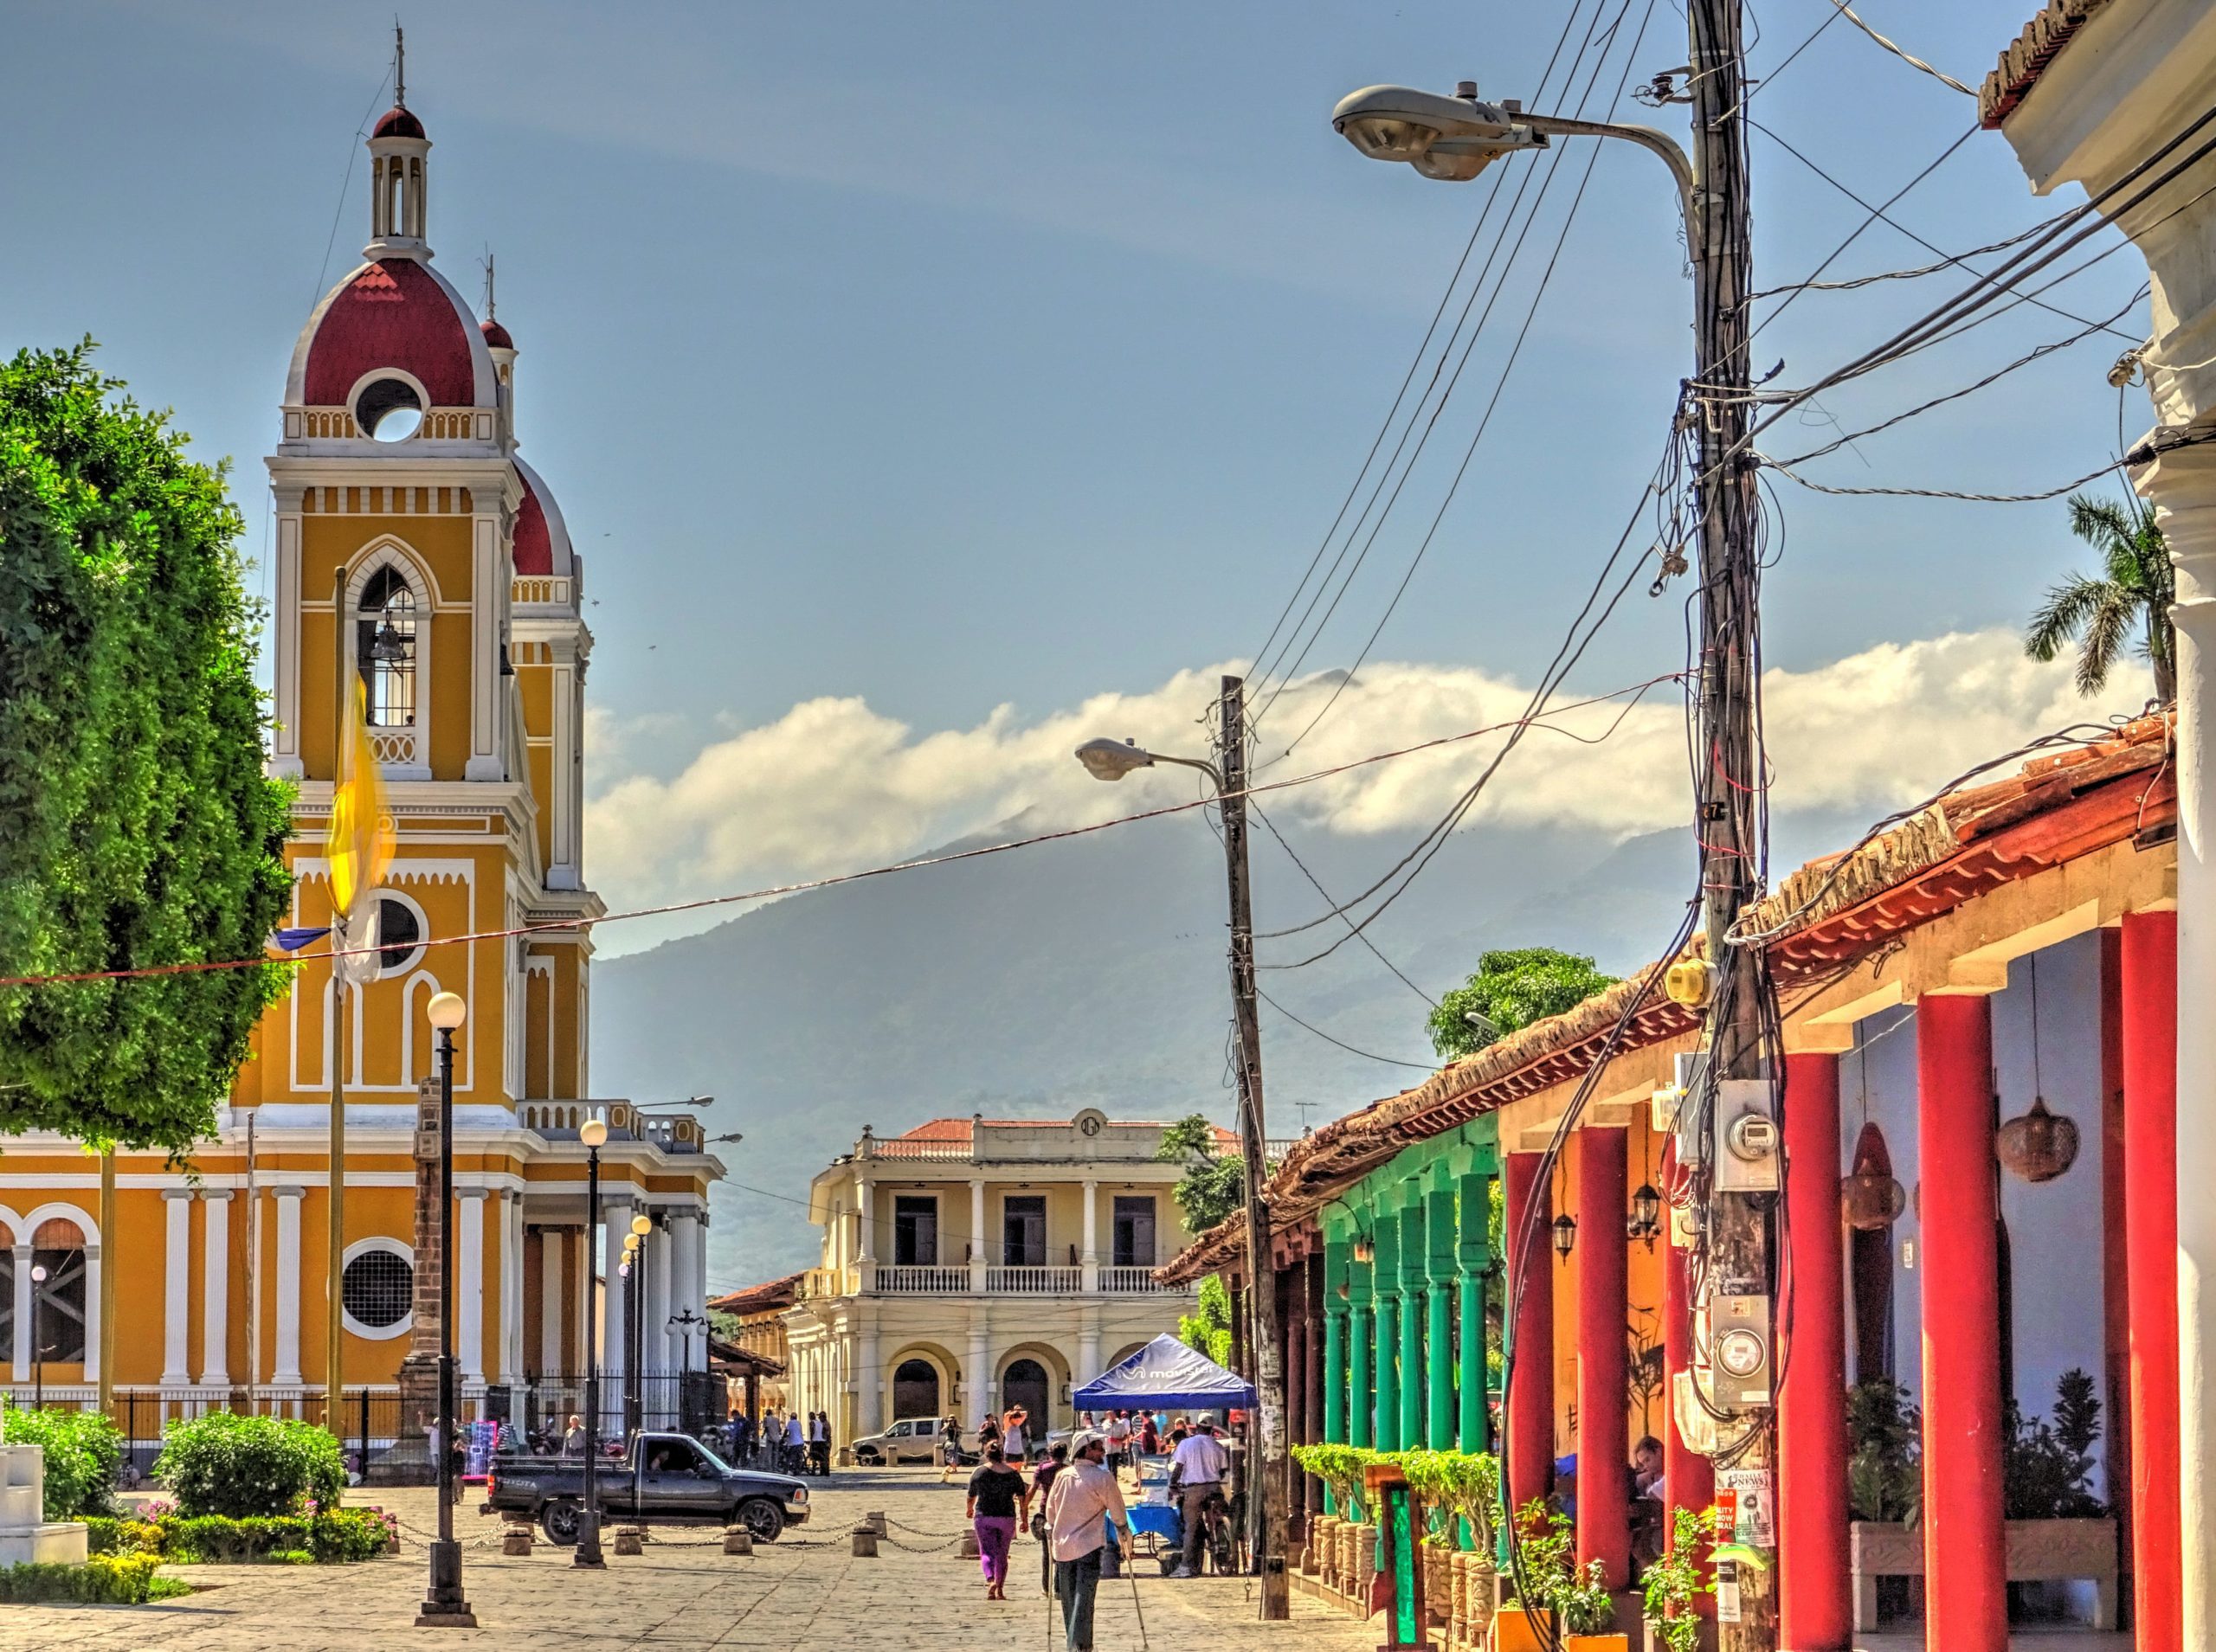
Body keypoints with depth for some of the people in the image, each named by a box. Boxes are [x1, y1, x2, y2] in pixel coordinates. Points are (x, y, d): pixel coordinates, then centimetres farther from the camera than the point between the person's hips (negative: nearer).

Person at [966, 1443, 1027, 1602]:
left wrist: (970, 1510, 25)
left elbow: (971, 1497, 6)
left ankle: (990, 1581, -24)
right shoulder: (1013, 1474, 1)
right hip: (1006, 1518, 2)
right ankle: (1000, 1590, 16)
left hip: (984, 1517, -2)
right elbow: (1022, 1499, -2)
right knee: (1002, 1554, 13)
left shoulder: (979, 1472, -3)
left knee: (986, 1552, 2)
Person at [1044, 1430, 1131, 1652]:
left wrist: (1051, 1535, 29)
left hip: (1062, 1546, 5)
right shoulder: (1102, 1478, -8)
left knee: (1069, 1600, 13)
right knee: (1083, 1600, -8)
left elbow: (1051, 1510, 15)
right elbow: (1117, 1512, -1)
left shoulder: (1062, 1476, 7)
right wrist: (1126, 1536, 15)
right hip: (1089, 1546, -5)